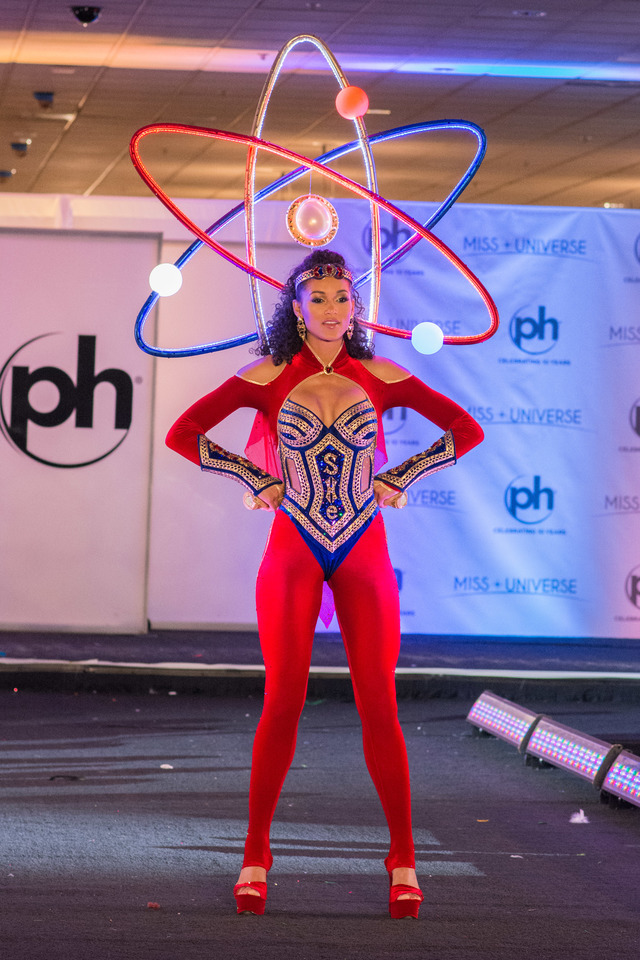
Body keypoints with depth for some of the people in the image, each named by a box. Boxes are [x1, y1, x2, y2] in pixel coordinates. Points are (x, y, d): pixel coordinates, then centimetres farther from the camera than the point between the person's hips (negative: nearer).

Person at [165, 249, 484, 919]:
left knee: (379, 709, -3)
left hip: (364, 554, 1)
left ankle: (403, 858, 7)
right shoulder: (269, 378, 0)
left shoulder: (380, 378, 3)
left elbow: (466, 429, 9)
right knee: (282, 704, -4)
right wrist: (257, 480, -3)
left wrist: (399, 479, 3)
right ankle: (255, 856, 7)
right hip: (293, 551, -1)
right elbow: (182, 433, -1)